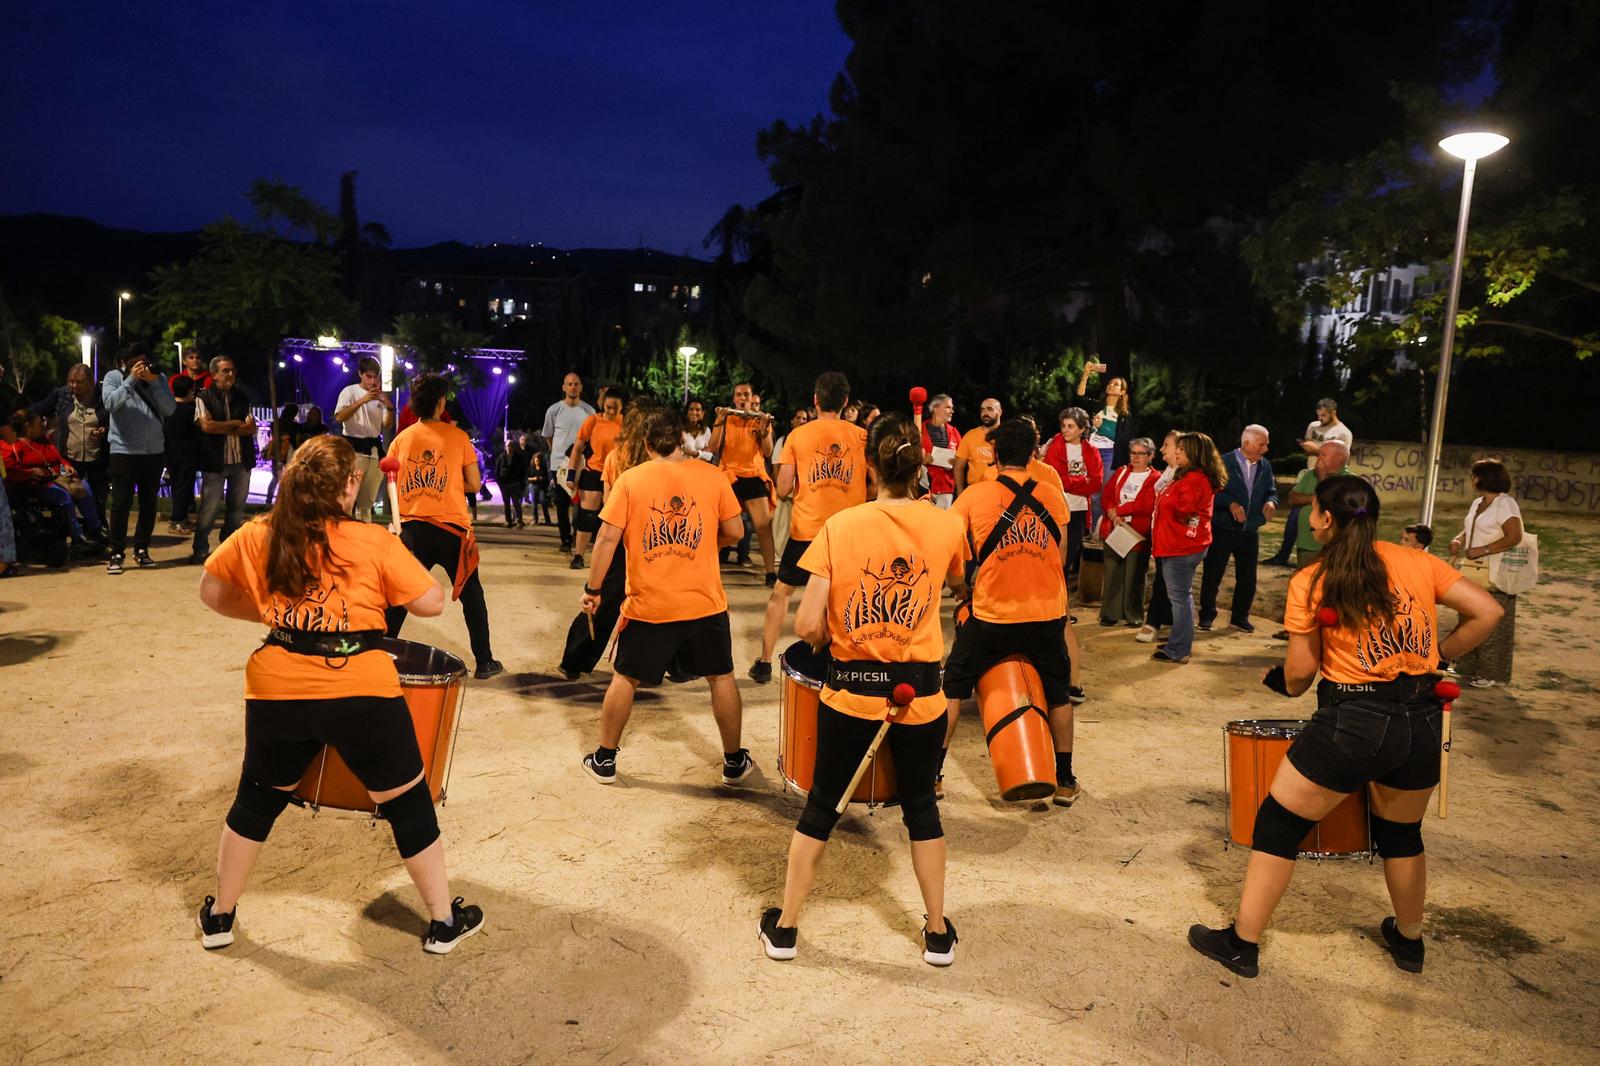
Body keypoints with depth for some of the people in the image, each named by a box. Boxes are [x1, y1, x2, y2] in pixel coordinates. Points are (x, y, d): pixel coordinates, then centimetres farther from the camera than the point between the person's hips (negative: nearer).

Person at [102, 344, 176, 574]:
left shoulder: (158, 378, 7)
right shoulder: (114, 377, 1)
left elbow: (170, 409, -5)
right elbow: (110, 403, -17)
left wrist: (153, 382, -13)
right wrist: (131, 379, -18)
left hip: (155, 451, 3)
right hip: (123, 451, -3)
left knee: (149, 502, 11)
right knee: (121, 503, -4)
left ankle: (141, 549, 22)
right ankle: (116, 553, 1)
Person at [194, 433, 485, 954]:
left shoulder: (256, 537, 4)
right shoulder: (374, 542, -6)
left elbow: (211, 592, 17)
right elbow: (432, 603, -3)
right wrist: (396, 560, 12)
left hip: (277, 692, 4)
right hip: (361, 693, -3)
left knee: (257, 799, 27)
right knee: (408, 803, 12)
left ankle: (219, 916, 41)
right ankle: (444, 921, 23)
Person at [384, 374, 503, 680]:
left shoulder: (400, 439, 6)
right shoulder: (457, 436, -1)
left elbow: (393, 485, 8)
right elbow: (474, 484, 1)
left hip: (411, 527, 2)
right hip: (451, 527, -2)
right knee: (471, 594, 11)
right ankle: (484, 662, 14)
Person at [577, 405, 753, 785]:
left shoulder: (630, 480, -5)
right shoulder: (713, 476, -3)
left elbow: (607, 538, -8)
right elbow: (733, 532, 2)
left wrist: (592, 590, 1)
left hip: (648, 606, 0)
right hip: (705, 602, 1)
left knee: (625, 679, 17)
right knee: (721, 678, 16)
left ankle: (604, 760, 26)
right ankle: (734, 763, 23)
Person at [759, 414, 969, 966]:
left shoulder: (840, 526, -10)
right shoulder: (948, 526, -6)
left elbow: (807, 627, -13)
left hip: (850, 690, -1)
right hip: (919, 693, 1)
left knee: (820, 807, 16)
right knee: (921, 807, 21)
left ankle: (784, 928, 29)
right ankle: (938, 933, 33)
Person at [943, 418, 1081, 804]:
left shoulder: (973, 495, -6)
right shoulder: (1053, 495, 1)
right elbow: (1060, 555, 7)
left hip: (992, 616, -2)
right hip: (1047, 614, 2)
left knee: (952, 688, 14)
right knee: (1058, 694, 20)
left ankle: (933, 772, 17)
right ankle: (1064, 780, 28)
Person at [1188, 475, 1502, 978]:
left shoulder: (1310, 583, -6)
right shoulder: (1419, 563, 4)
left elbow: (1299, 673, -3)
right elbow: (1486, 612, 2)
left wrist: (1278, 678, 19)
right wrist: (1438, 655, 13)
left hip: (1352, 722, -5)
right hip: (1422, 722, 5)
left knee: (1277, 825, 9)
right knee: (1402, 832, 27)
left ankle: (1242, 943, 17)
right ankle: (1409, 939, 46)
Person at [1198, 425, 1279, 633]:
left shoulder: (1265, 466, 7)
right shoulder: (1224, 463, -9)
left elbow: (1271, 491, 10)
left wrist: (1271, 502, -12)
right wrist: (1231, 504, -25)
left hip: (1250, 532, 5)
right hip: (1222, 529, -5)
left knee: (1247, 577, 10)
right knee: (1212, 574, 2)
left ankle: (1240, 616, 25)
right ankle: (1207, 615, 16)